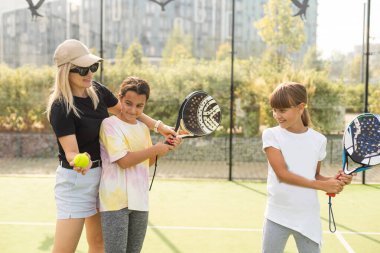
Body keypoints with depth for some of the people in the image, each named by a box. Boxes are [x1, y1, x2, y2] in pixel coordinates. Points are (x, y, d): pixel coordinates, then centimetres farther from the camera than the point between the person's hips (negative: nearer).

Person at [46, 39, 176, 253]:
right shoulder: (60, 108, -21)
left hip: (102, 173, 7)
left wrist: (158, 126, 7)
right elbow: (70, 151, -25)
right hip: (76, 179, -7)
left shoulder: (97, 90, -1)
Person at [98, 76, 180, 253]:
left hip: (140, 200, 7)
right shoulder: (110, 124, -9)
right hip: (116, 201, -7)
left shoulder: (143, 128, 13)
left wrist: (165, 147, 6)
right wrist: (155, 149, -10)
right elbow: (124, 161, -18)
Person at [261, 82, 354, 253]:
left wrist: (335, 180, -10)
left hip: (308, 218, 2)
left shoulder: (318, 140, 0)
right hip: (277, 216, -1)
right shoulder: (271, 135, -7)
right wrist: (323, 186, -18)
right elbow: (282, 173, -16)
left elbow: (315, 176, 11)